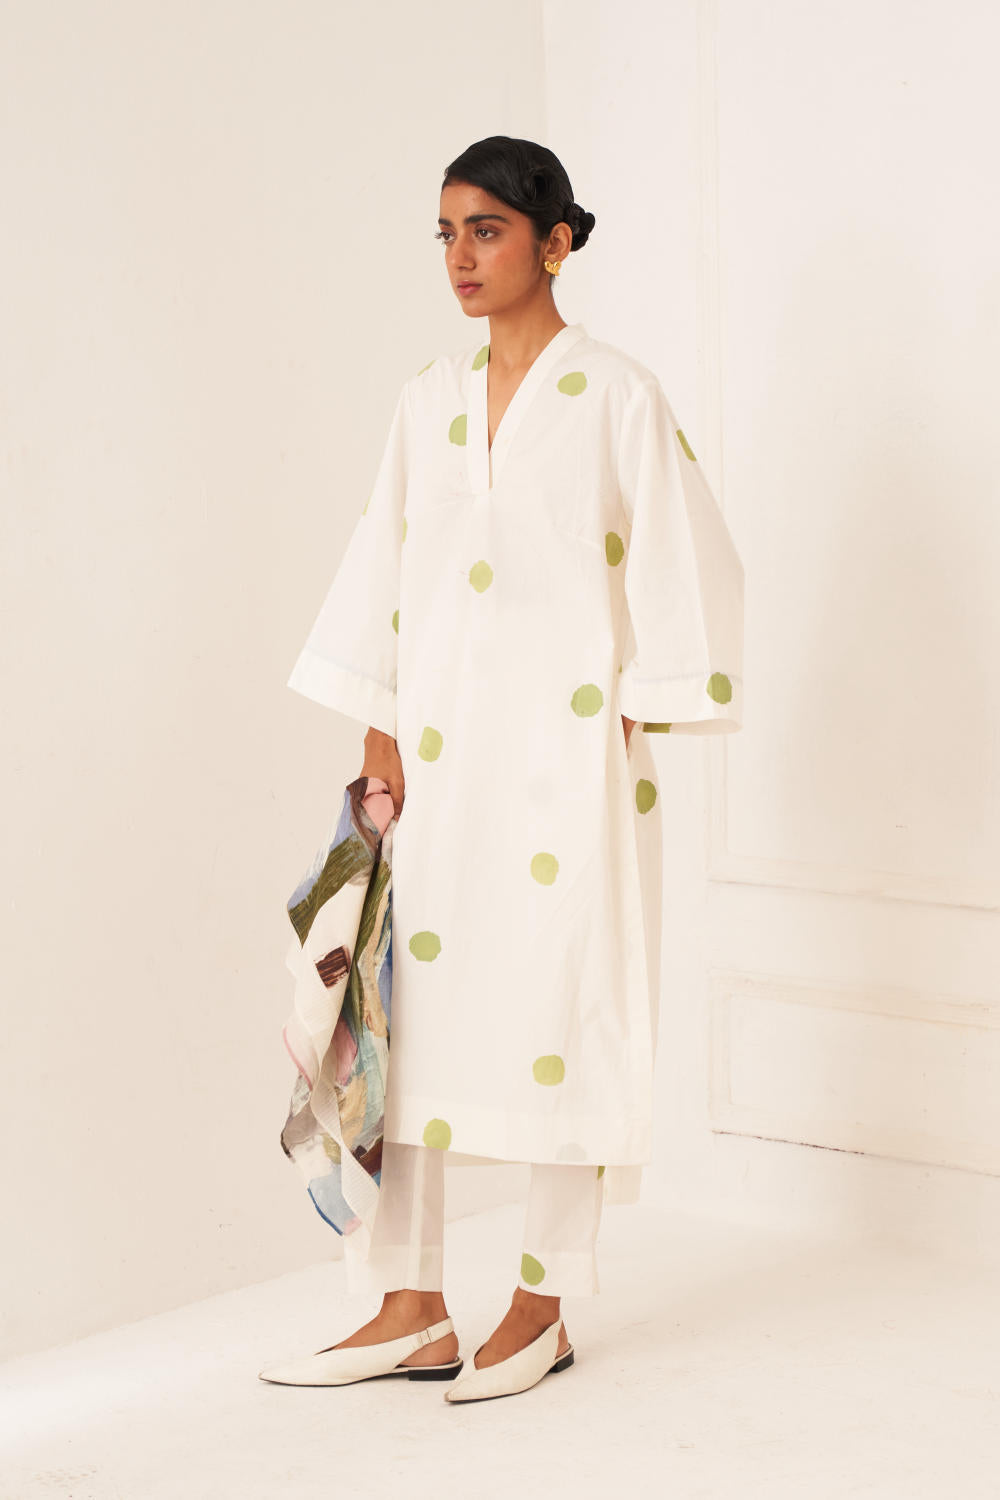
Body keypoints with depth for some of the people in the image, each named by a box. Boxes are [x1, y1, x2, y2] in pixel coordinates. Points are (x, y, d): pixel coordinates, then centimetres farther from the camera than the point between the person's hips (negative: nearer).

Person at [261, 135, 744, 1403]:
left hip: (562, 745, -5)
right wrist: (377, 728, 4)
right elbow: (384, 563, 12)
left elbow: (683, 569, -4)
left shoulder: (616, 396, -2)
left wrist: (632, 731, -9)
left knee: (555, 1001, -1)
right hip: (437, 744, 5)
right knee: (405, 996, 1)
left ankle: (545, 1306, 12)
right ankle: (411, 1308, 7)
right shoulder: (427, 399, 12)